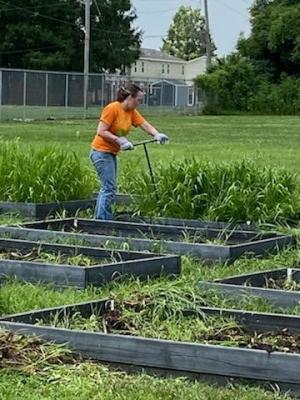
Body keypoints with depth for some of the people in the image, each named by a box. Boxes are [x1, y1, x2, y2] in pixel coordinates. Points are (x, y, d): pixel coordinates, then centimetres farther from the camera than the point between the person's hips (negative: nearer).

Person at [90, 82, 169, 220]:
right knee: (109, 188, -13)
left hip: (111, 153, 9)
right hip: (101, 151, -9)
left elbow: (145, 124, 0)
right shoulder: (113, 108, -16)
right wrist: (119, 140, -25)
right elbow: (101, 132, -19)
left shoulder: (132, 112, 9)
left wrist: (157, 134, -19)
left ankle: (98, 220, 18)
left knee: (106, 188, 12)